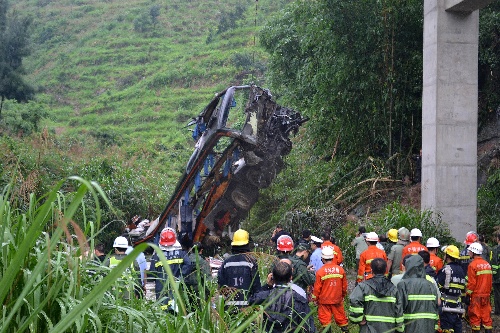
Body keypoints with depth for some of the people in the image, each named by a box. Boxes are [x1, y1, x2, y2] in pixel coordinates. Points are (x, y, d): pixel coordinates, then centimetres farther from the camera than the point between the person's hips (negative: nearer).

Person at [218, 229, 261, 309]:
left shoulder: (226, 261, 5)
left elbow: (220, 283, 8)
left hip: (230, 303, 3)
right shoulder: (251, 261, -4)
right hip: (247, 302, -3)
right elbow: (256, 284, -3)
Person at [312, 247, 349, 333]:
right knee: (340, 315, 16)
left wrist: (315, 298, 5)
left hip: (324, 300, -3)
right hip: (337, 299, 3)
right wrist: (343, 295, 22)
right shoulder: (340, 270, -5)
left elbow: (317, 287, -10)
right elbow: (344, 285, 5)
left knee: (325, 318, 6)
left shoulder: (320, 271, -16)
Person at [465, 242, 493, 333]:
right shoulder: (487, 264, 8)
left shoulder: (473, 265, -13)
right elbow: (490, 281, 14)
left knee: (475, 316, 1)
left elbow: (471, 282, -15)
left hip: (476, 295, -6)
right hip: (486, 295, 6)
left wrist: (467, 295, -9)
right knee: (486, 316, 10)